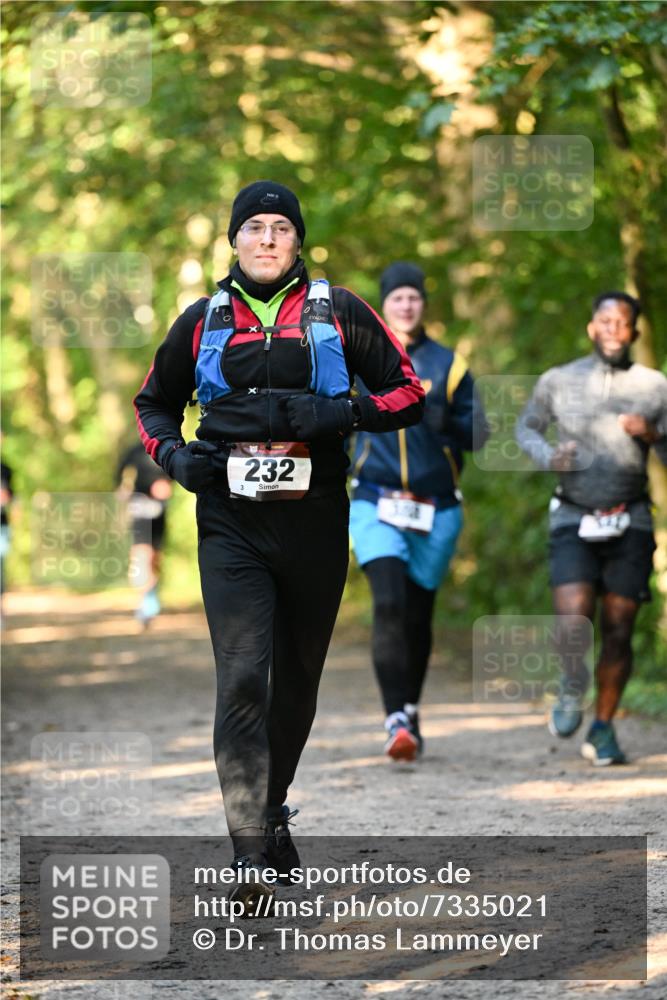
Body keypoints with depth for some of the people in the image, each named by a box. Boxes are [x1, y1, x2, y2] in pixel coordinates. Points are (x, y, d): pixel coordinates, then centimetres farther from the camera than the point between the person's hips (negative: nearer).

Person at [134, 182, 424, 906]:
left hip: (315, 521, 1)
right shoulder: (203, 322, 9)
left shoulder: (337, 313, 5)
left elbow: (408, 393, 5)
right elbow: (153, 403, 22)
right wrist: (173, 454, 1)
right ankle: (252, 849, -17)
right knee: (242, 679, -14)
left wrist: (341, 414, -13)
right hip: (231, 526, -1)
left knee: (297, 680, 13)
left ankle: (271, 808, 36)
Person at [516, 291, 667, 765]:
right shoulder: (558, 382, 0)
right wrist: (548, 456, -5)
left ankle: (603, 727, 19)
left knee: (619, 632, 1)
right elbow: (527, 427, 16)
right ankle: (573, 690, 11)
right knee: (573, 621, -19)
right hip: (574, 521, -1)